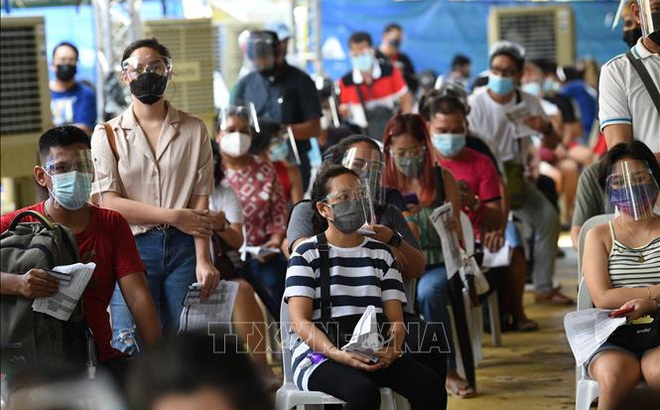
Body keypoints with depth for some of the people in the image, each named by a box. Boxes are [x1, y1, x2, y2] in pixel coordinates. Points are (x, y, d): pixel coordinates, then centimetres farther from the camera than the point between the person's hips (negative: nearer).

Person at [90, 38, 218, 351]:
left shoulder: (193, 130, 9)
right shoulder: (108, 135, 6)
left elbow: (200, 202, 1)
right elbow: (109, 203, -3)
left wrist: (203, 259, -9)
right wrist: (173, 216, -7)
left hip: (184, 247, 1)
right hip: (133, 247, -1)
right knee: (131, 349, -9)